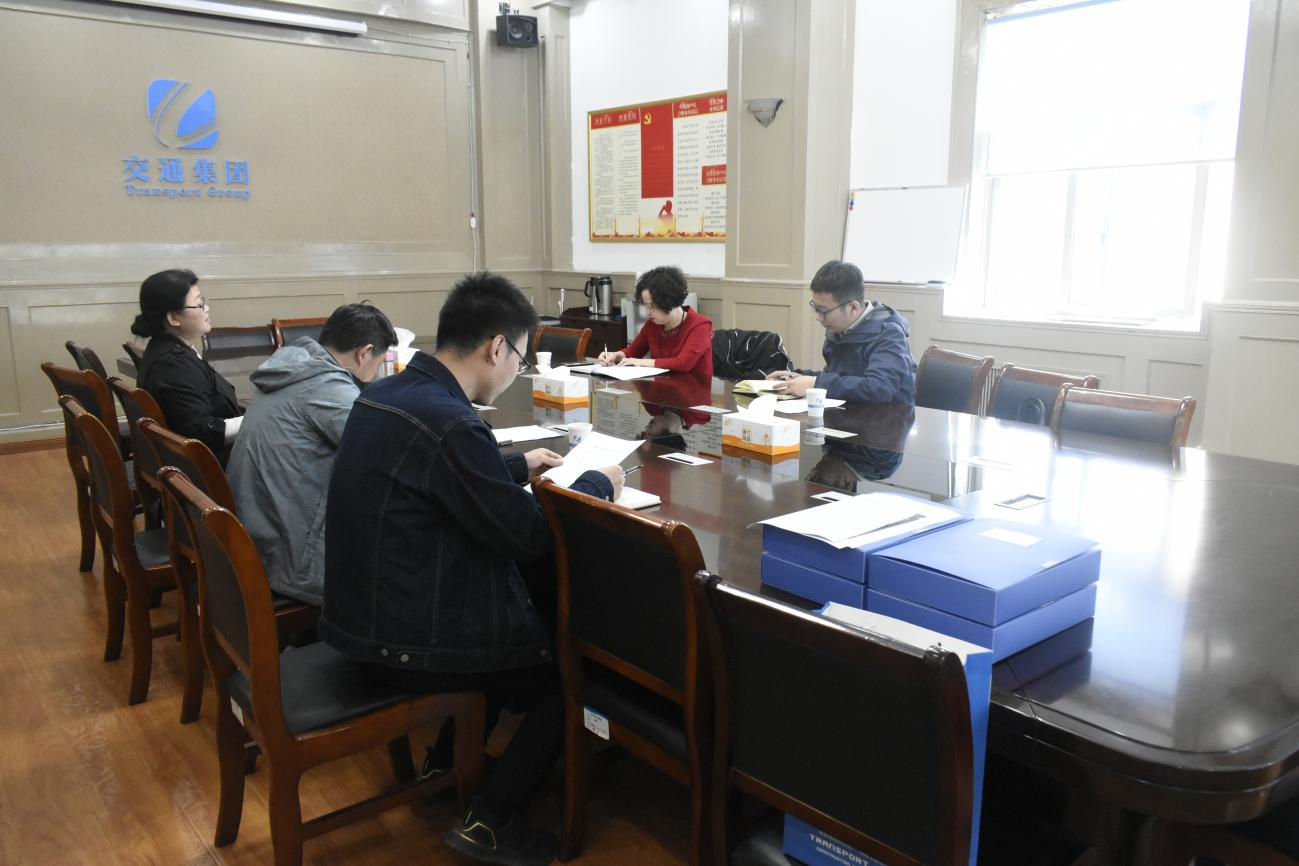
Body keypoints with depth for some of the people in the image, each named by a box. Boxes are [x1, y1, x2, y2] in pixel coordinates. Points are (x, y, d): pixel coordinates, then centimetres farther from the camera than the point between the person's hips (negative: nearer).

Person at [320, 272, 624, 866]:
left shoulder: (383, 394, 2)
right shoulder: (451, 424, -27)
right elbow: (531, 537, -20)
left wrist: (517, 466, 26)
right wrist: (598, 483, -4)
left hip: (360, 614, 9)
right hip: (404, 643, -9)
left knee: (526, 615, 30)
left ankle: (450, 756, 41)